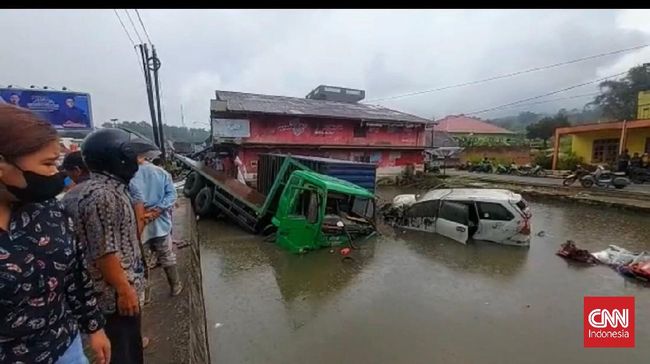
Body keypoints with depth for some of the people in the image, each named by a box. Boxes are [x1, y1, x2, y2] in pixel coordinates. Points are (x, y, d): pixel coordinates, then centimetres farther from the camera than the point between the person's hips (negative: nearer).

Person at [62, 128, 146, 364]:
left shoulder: (104, 188, 7)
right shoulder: (103, 195, -26)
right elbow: (104, 252, -27)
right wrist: (124, 290, -22)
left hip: (115, 285, 9)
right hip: (116, 291, -9)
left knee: (125, 341, 28)